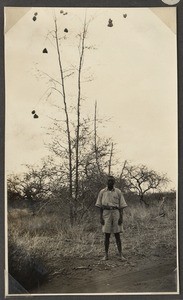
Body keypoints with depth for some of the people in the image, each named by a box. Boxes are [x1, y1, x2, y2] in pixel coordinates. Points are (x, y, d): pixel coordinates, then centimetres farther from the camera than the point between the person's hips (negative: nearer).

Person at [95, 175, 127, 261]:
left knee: (117, 235, 2)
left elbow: (121, 206, 3)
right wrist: (101, 217, 0)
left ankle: (120, 255, 4)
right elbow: (100, 206, 6)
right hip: (106, 213, 0)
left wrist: (121, 217, -4)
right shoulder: (102, 192, 5)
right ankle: (106, 255, 10)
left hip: (116, 213, 0)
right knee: (107, 235, 4)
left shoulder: (118, 192, 3)